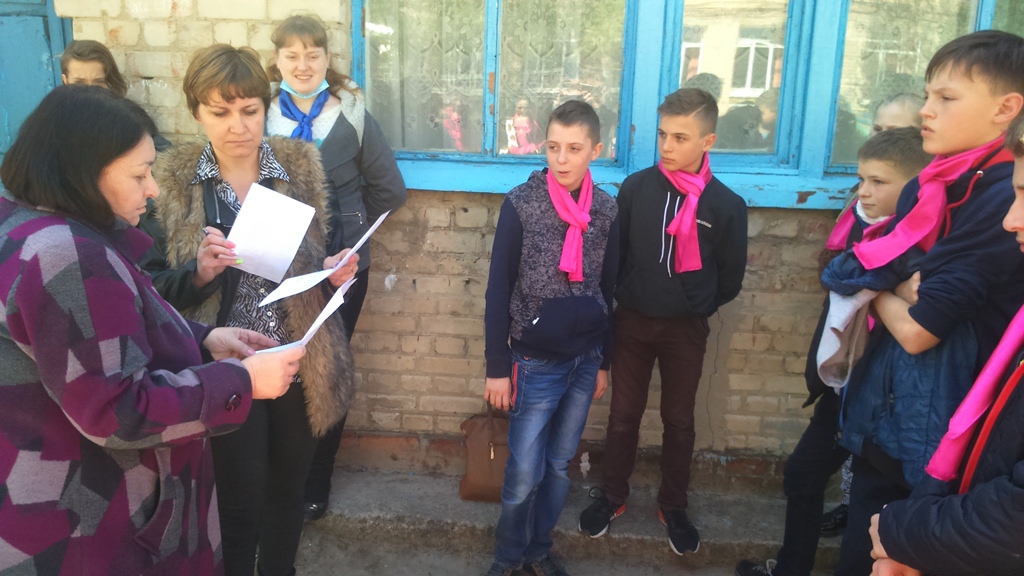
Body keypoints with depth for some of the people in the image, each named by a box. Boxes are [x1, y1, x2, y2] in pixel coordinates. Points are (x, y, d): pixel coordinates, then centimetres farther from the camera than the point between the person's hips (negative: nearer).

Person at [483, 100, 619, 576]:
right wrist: (497, 367, -8)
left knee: (559, 466, 15)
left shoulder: (606, 210, 0)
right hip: (535, 362, -3)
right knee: (525, 473, 3)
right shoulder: (521, 204, -10)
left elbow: (606, 290, 8)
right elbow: (498, 290, -8)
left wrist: (603, 361, 12)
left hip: (584, 360, 4)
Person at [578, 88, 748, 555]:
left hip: (686, 329, -1)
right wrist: (627, 299, 3)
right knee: (623, 414, 12)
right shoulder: (635, 188, -7)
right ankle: (612, 496, 31)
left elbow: (730, 279, 1)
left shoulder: (726, 205, -10)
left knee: (678, 420, 13)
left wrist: (694, 307, 5)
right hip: (632, 321, 1)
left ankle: (673, 506, 32)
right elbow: (614, 253, 2)